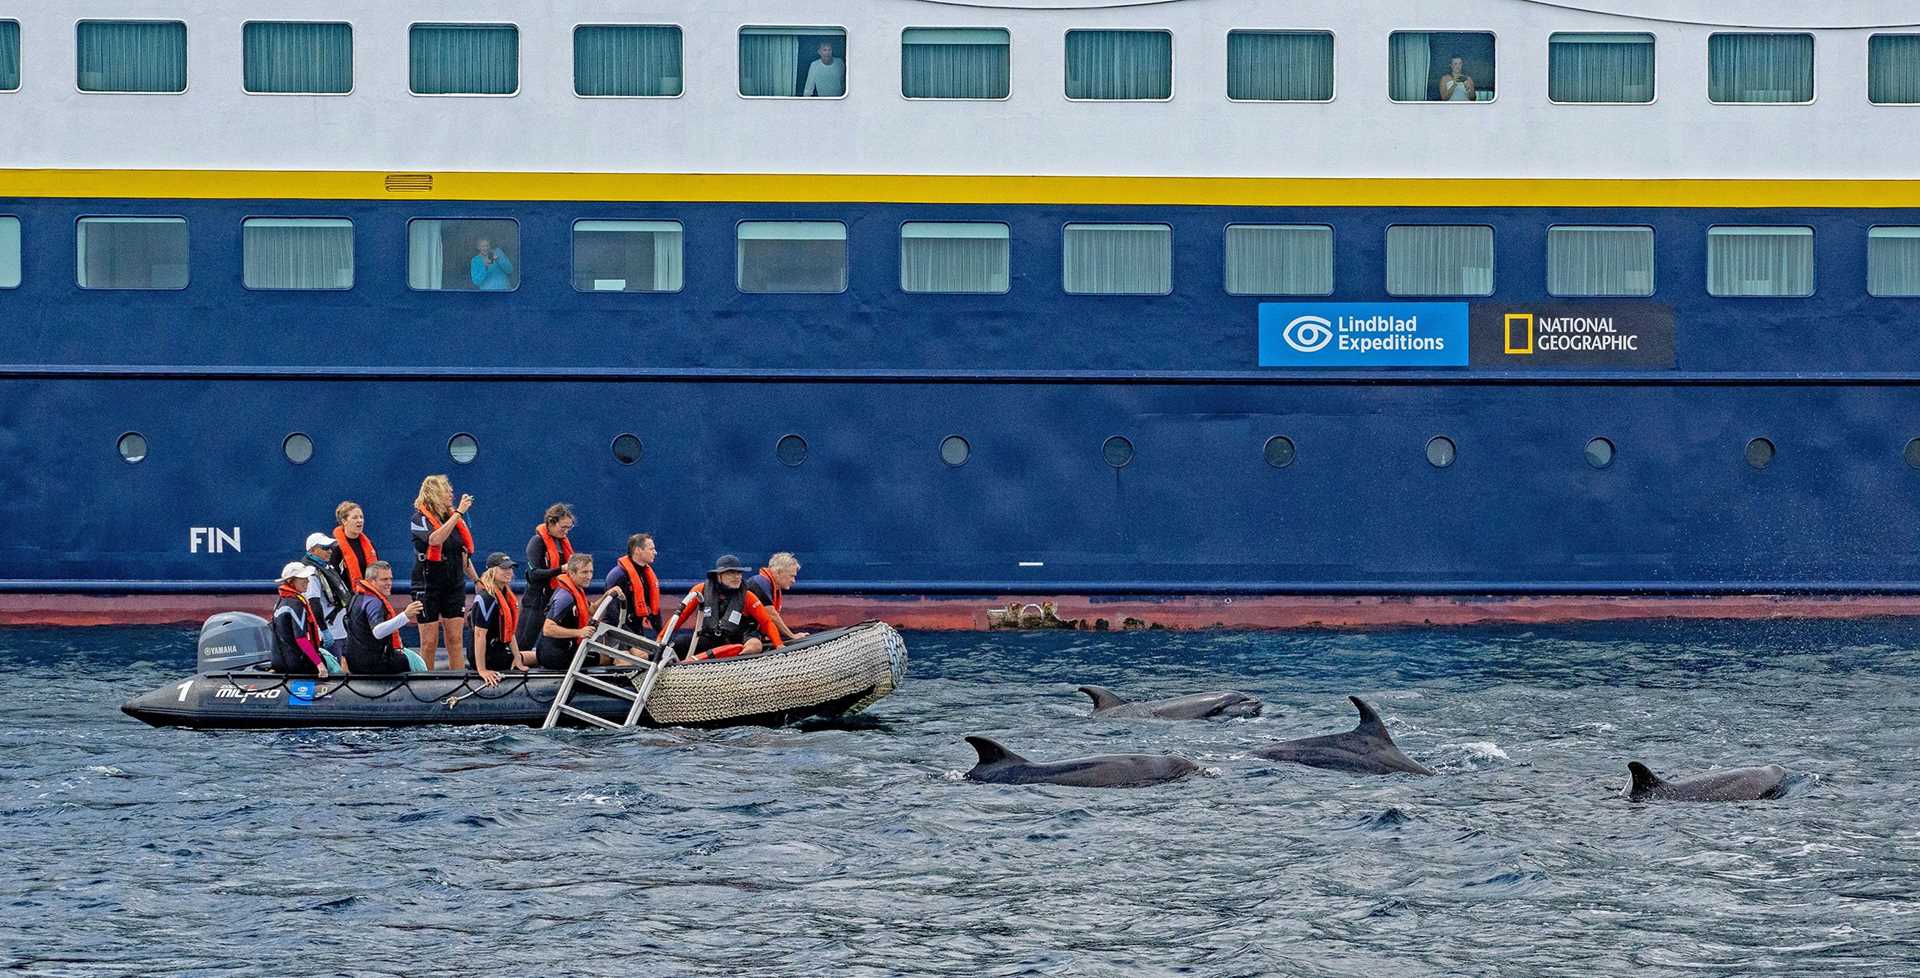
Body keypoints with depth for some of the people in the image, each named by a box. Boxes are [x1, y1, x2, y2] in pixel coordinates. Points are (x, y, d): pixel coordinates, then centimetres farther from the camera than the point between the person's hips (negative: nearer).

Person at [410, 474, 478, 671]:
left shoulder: (454, 517, 9)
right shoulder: (420, 519, -10)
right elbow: (435, 540, -30)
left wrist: (477, 580, 18)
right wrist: (458, 513, -27)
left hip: (454, 586, 5)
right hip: (428, 586, -5)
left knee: (455, 639, 2)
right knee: (429, 642, -1)